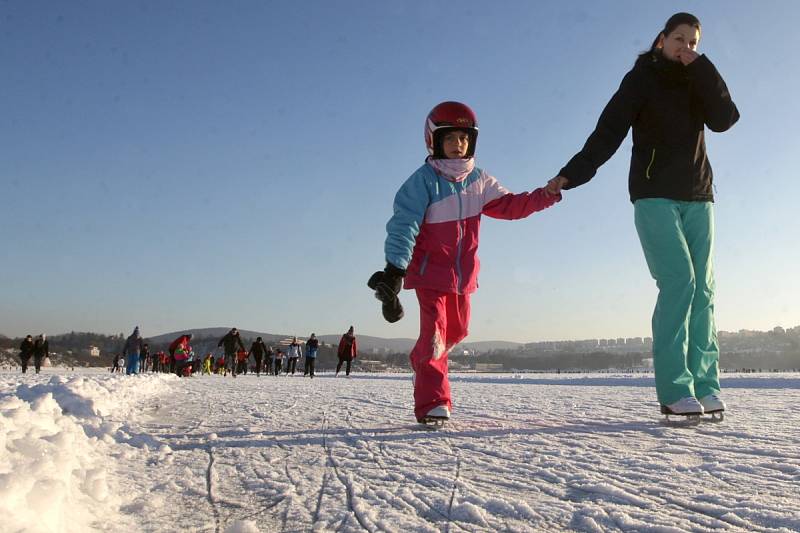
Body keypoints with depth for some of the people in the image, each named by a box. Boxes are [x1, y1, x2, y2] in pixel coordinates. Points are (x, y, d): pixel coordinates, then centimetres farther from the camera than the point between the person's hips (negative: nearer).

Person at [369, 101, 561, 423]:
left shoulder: (479, 181, 4)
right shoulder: (424, 180, -14)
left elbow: (510, 205, 8)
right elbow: (403, 225, -21)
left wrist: (545, 196, -9)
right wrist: (394, 269, -31)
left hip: (463, 272, 6)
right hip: (429, 270, -6)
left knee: (457, 330, 19)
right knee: (435, 331, -15)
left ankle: (421, 360, 47)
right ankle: (433, 403, -12)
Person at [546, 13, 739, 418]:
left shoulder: (699, 82, 17)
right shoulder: (642, 79, 3)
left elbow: (724, 119, -2)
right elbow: (607, 133, -9)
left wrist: (700, 66, -7)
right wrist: (570, 175, -22)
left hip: (698, 198, 5)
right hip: (655, 196, -5)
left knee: (703, 288, -3)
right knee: (678, 281, -19)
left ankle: (704, 386, -3)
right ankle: (674, 390, -19)